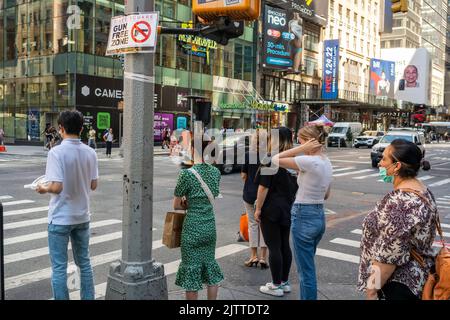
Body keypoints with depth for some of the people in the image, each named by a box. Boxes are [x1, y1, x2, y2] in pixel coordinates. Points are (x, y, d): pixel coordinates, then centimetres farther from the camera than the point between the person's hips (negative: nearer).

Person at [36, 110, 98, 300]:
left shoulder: (57, 152, -17)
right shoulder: (90, 153, -1)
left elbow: (56, 187, -23)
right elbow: (93, 185, 4)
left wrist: (43, 189, -3)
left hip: (60, 218, -5)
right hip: (82, 216, 5)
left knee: (59, 267, 6)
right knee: (84, 262, 18)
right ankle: (88, 298, 26)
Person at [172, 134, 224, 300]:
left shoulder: (187, 174, -16)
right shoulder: (216, 172, 1)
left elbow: (176, 205, -7)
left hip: (193, 227, -5)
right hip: (210, 226, 5)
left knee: (192, 269, 7)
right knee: (210, 265, 18)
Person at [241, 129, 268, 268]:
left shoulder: (248, 155, -8)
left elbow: (243, 175, -1)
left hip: (250, 193, 0)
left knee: (253, 224, 12)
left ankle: (254, 256, 16)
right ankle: (263, 257, 12)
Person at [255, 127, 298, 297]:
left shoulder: (269, 160, -15)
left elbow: (264, 187, -17)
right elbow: (295, 185, 13)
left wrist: (258, 209, -10)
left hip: (271, 209, -7)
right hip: (288, 208, 7)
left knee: (274, 247, 1)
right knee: (284, 245, 14)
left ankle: (276, 286, 9)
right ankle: (285, 282, 24)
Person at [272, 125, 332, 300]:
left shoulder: (309, 161, -20)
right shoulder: (327, 162, 8)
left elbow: (275, 160, -16)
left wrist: (301, 149, -16)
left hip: (304, 217, -9)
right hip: (319, 216, 9)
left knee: (306, 270, 1)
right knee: (308, 267, 22)